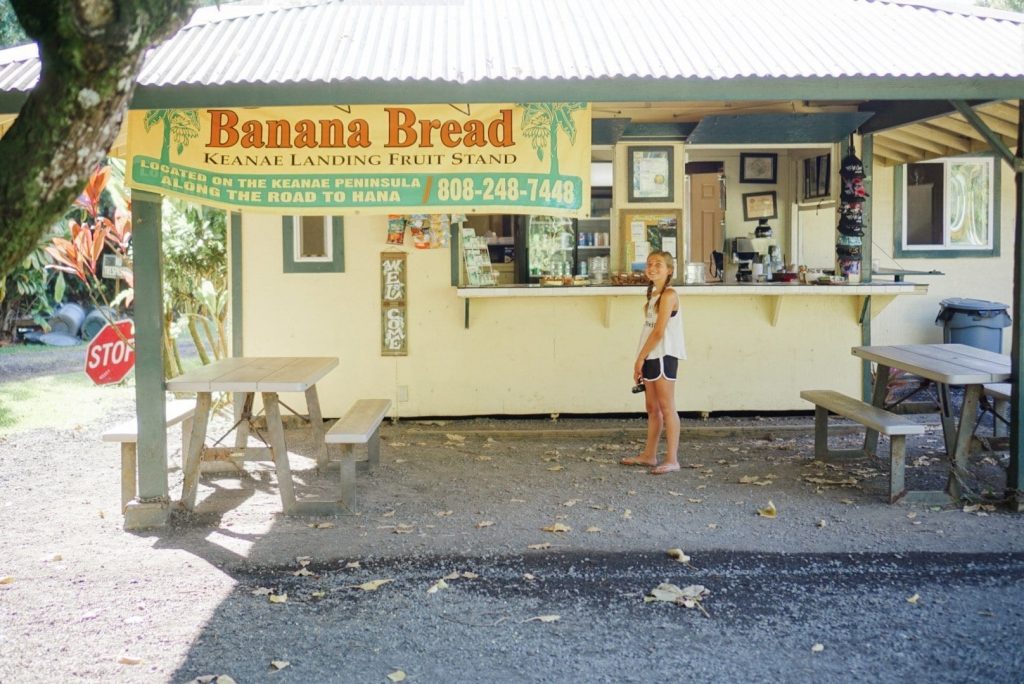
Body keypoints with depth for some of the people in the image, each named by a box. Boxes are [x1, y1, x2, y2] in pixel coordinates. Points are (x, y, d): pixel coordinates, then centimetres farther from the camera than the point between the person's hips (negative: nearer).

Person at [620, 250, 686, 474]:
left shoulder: (668, 295, -12)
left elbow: (659, 332, -17)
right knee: (652, 408, 14)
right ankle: (649, 455, 22)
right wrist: (641, 360, 9)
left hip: (664, 356, -9)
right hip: (651, 357, 9)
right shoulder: (653, 295, 14)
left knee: (666, 408, -5)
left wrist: (640, 359, -13)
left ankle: (672, 459, -1)